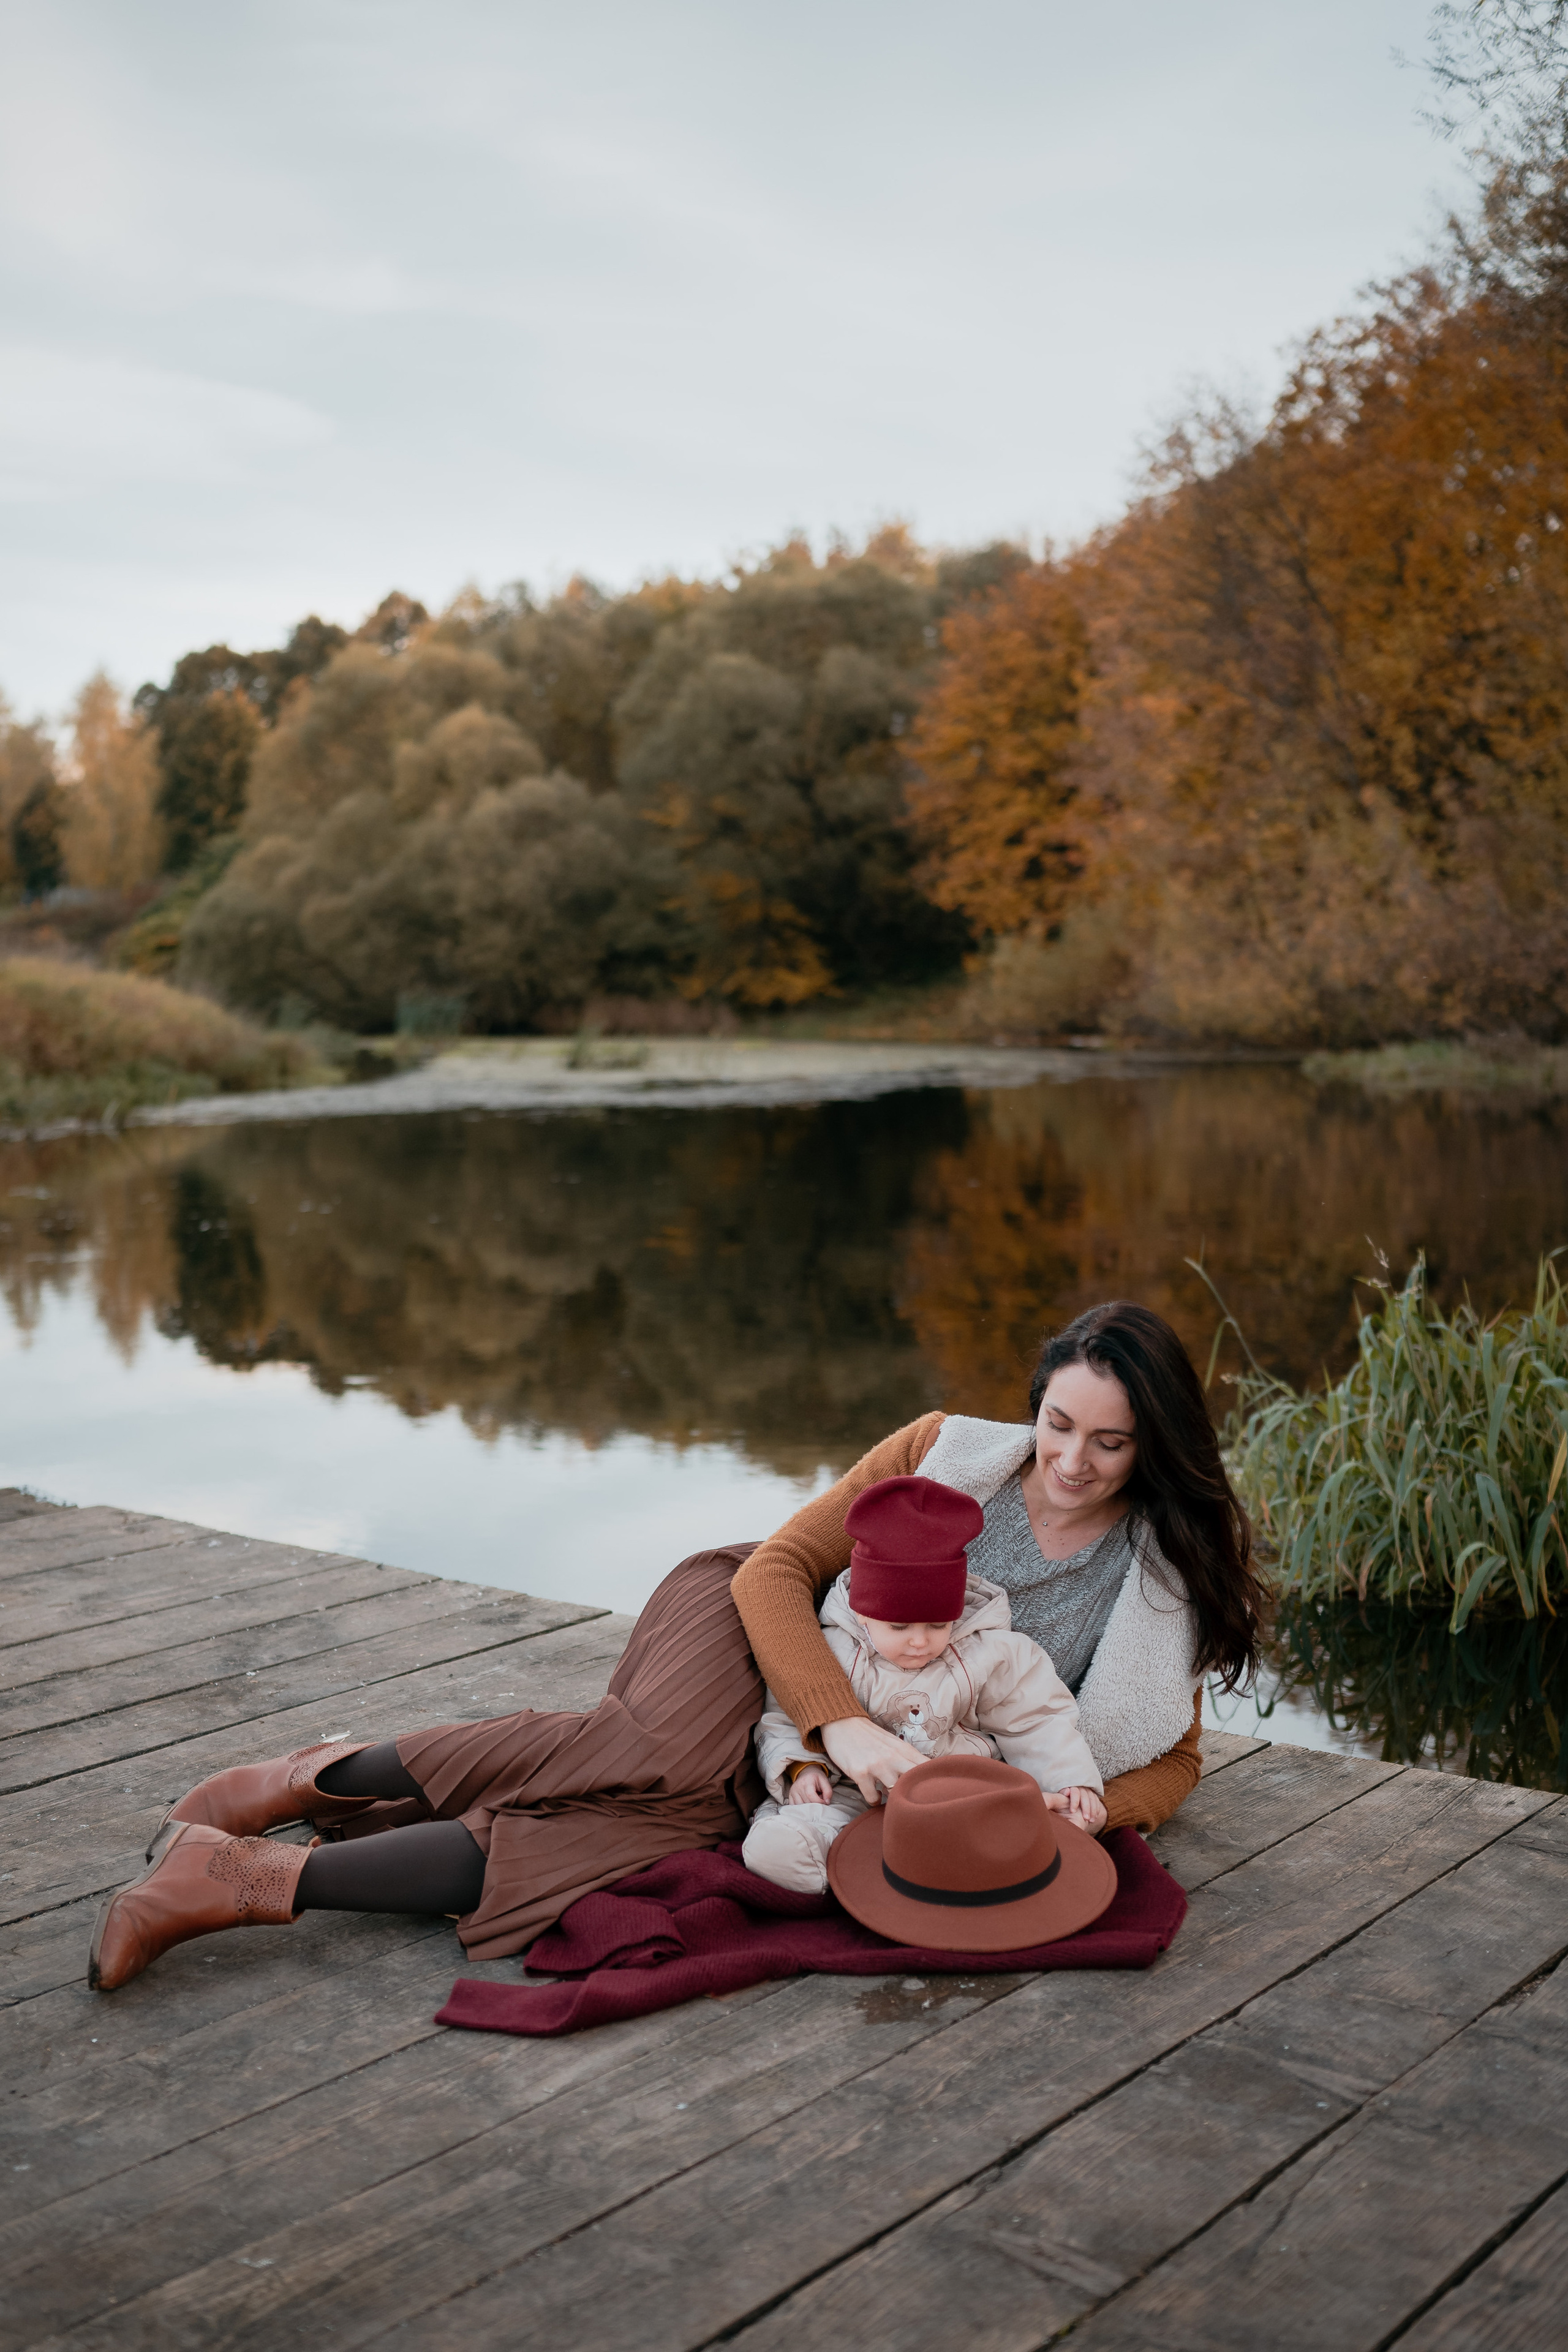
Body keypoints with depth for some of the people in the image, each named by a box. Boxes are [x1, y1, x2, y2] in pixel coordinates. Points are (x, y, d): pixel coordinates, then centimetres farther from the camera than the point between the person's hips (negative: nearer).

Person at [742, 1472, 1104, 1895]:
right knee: (772, 1847, -29)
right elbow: (782, 1721, 10)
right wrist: (801, 1766, -9)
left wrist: (1073, 1782, -5)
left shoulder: (992, 1655, 1)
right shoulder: (831, 1654, 0)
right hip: (854, 1797, -1)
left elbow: (1038, 1725, 8)